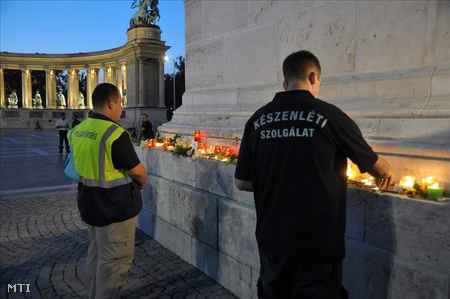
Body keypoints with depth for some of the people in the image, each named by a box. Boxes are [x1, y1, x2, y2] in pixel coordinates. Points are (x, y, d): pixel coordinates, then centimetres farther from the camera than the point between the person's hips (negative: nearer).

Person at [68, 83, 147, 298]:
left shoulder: (77, 131, 2)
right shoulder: (115, 134, -24)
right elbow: (138, 172, -18)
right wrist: (142, 183, 3)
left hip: (90, 205, 9)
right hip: (115, 209, -9)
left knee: (96, 253, 23)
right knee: (113, 260, 5)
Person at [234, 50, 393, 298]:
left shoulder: (257, 120, -2)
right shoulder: (330, 115, -11)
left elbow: (241, 182, 3)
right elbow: (380, 169, 2)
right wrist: (386, 173, 25)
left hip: (271, 240, 4)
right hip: (317, 246, -3)